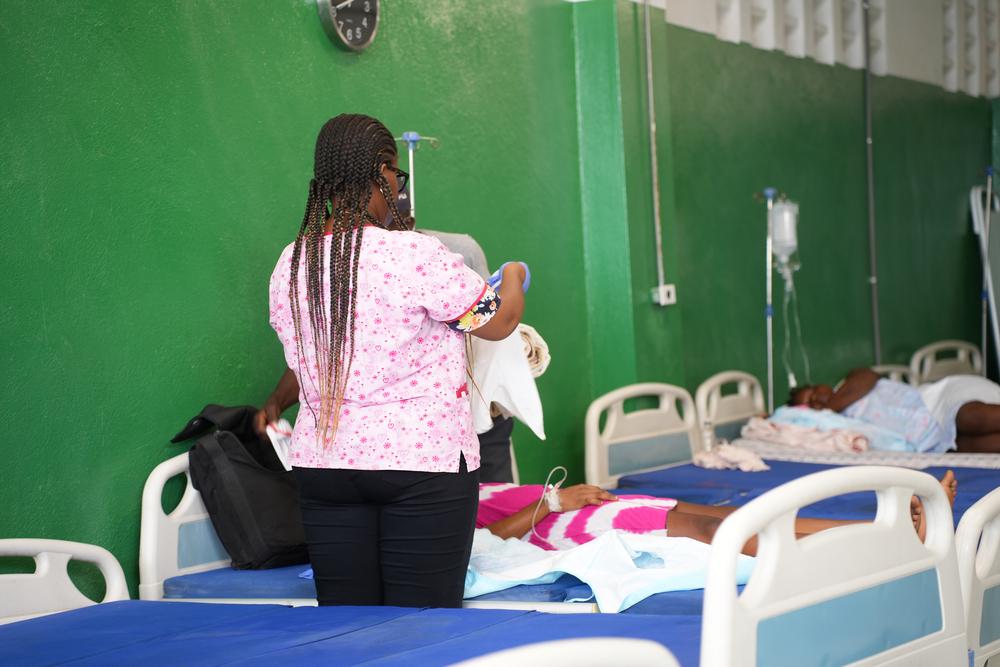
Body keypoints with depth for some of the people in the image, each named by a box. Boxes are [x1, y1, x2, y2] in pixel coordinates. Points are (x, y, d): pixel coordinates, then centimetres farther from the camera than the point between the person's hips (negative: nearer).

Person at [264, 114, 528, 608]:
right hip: (422, 461, -5)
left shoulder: (290, 265, 6)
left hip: (322, 465, 6)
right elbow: (498, 323, 0)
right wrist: (513, 280, 21)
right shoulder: (413, 255, -12)